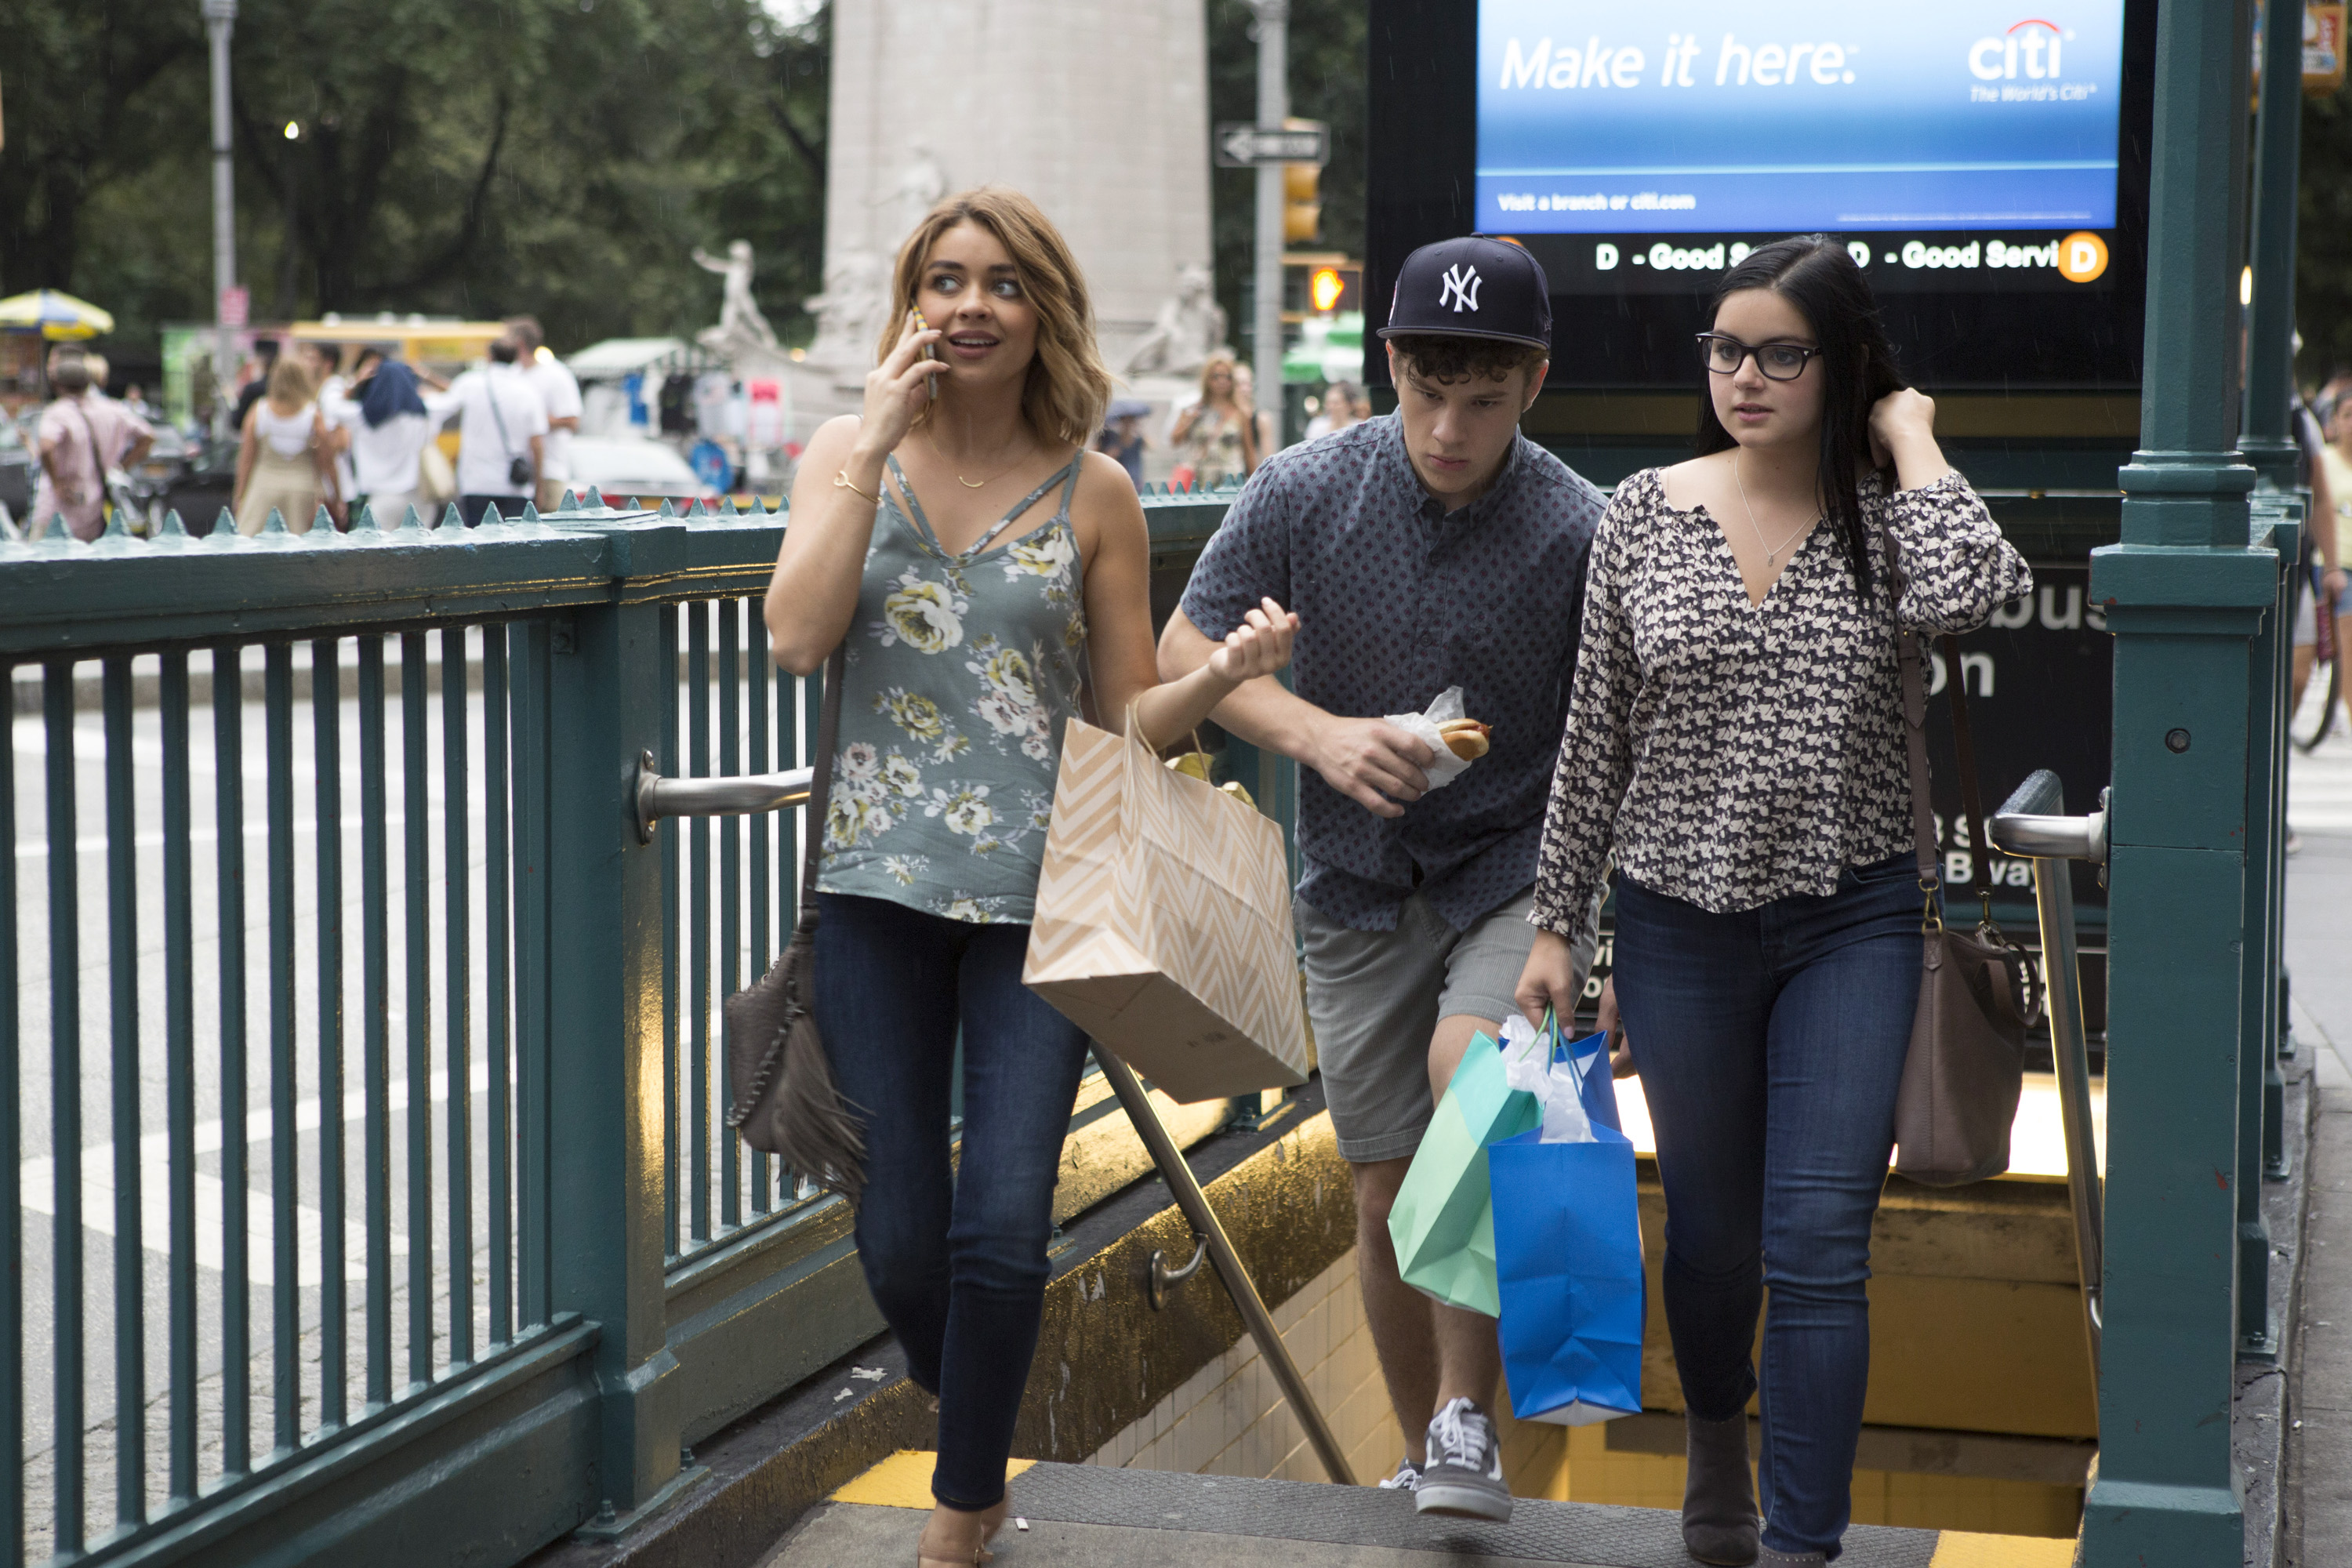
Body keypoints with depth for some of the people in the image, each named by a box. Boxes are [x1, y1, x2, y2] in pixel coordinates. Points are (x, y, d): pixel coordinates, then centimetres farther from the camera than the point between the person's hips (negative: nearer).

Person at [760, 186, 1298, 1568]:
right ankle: (974, 1431, 35)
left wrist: (1224, 676, -15)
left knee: (1003, 1228, -6)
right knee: (898, 1236, 5)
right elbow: (799, 636, -12)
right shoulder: (849, 454, 5)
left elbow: (1130, 715, 6)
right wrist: (877, 442, -12)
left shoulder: (1093, 494, 3)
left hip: (1038, 894, -1)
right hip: (881, 885, 1)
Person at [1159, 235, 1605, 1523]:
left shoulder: (1580, 533, -13)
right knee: (1388, 1197, 6)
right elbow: (1183, 653, -2)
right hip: (1361, 885, 3)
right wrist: (1321, 735, -19)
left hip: (1517, 863, -2)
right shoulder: (1305, 492, -8)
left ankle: (1468, 1419, -17)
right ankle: (1425, 1461, 27)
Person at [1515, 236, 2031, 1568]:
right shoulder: (1645, 513, 1)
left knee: (1818, 1249, -7)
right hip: (1681, 921, 2)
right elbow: (1596, 737, 5)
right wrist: (1558, 925, 6)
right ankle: (1717, 1443, 43)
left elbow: (1973, 592, -28)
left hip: (1853, 921, -2)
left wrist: (1909, 438, -14)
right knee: (1711, 1231, 15)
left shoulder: (1883, 514, -3)